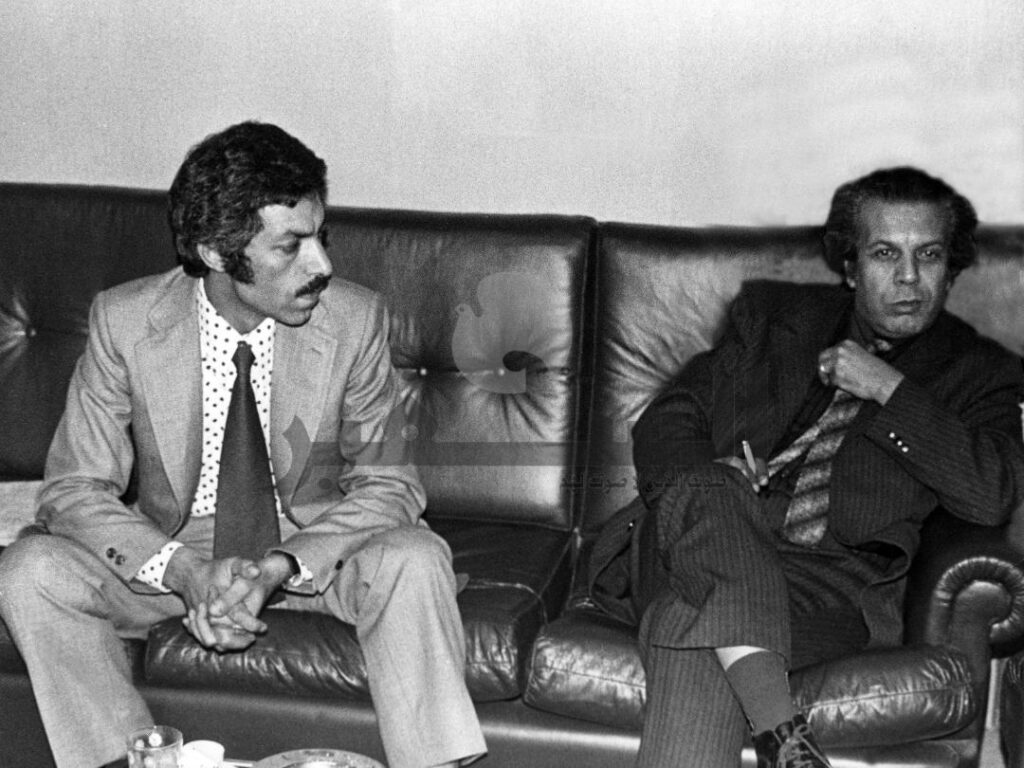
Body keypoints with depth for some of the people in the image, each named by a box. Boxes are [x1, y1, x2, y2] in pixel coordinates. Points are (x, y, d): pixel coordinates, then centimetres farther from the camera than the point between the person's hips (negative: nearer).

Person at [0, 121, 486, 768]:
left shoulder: (355, 320, -15)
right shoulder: (124, 322, -14)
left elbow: (387, 485, -10)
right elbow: (74, 490, -10)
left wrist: (281, 567, -28)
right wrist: (186, 573, -28)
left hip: (311, 550, -1)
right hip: (172, 549, 1)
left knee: (414, 558, -30)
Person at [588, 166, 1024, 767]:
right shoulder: (773, 315, 20)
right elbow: (668, 421, 13)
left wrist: (891, 390, -6)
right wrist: (710, 487, -10)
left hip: (835, 577, -2)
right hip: (698, 542, 2)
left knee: (690, 628, -34)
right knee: (702, 493, -35)